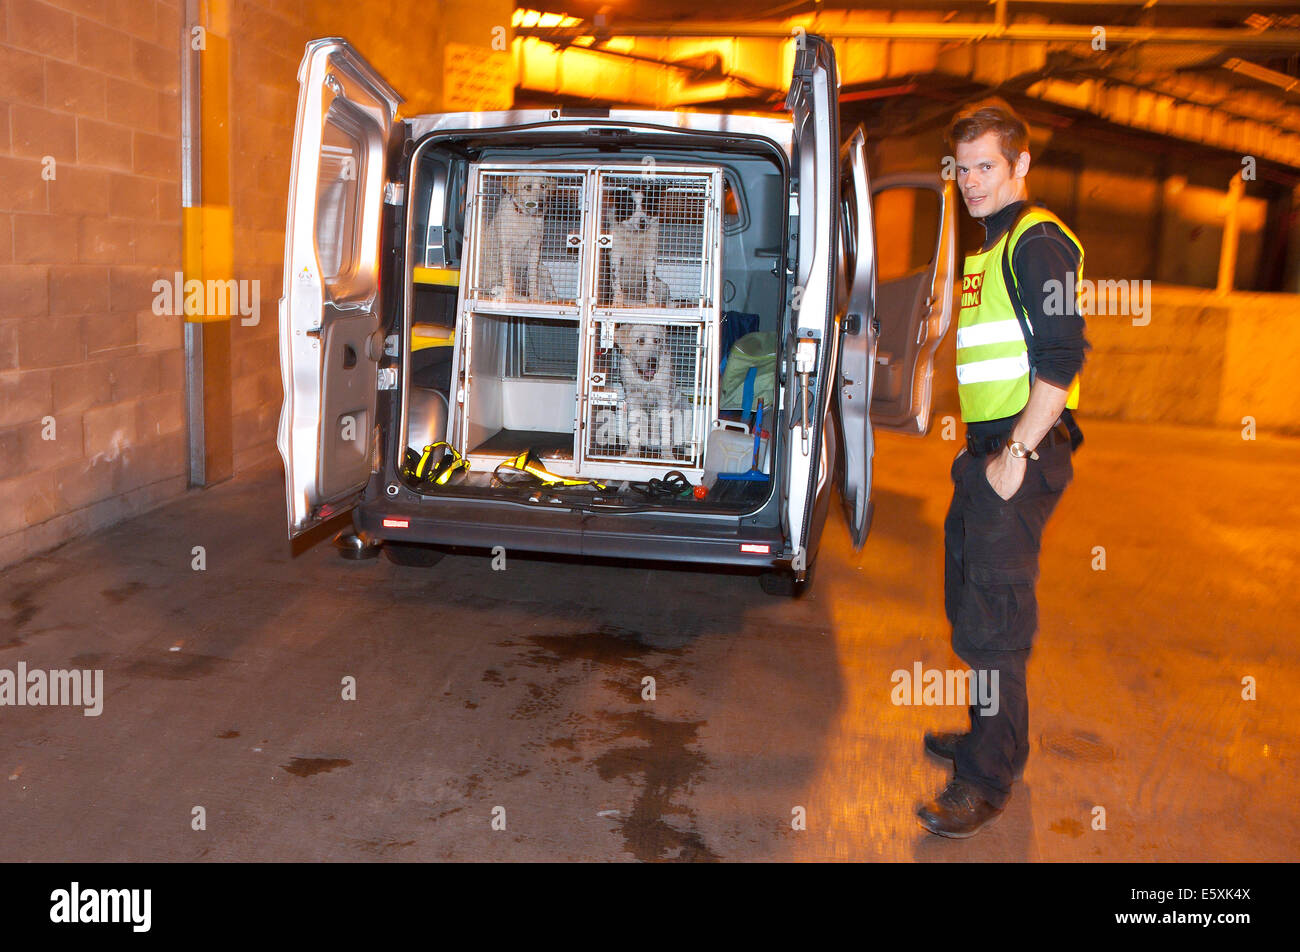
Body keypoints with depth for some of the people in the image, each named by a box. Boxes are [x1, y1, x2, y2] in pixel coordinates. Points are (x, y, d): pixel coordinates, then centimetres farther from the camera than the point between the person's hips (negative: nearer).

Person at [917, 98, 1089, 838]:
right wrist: (986, 445, 19)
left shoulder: (1037, 240, -12)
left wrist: (1018, 452, -22)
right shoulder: (995, 245, 19)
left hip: (1021, 454, -10)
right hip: (988, 447, 10)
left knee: (994, 617, -5)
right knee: (972, 602, 19)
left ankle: (990, 778, 7)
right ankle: (993, 735, 35)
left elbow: (1062, 357, -21)